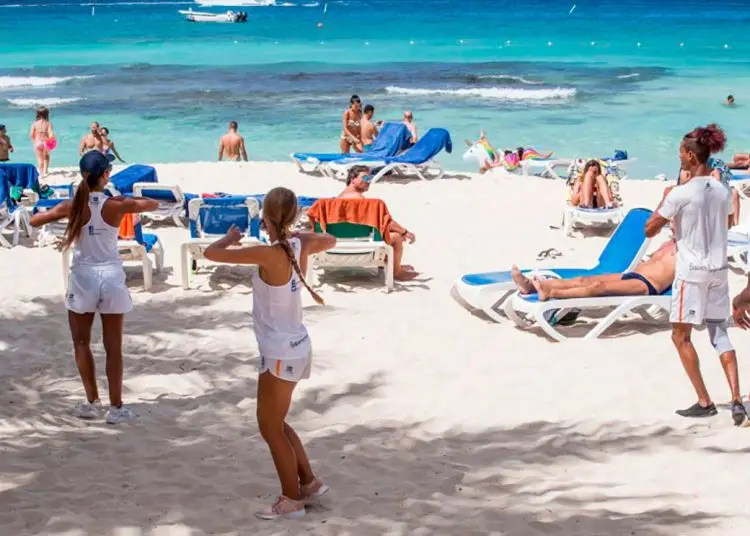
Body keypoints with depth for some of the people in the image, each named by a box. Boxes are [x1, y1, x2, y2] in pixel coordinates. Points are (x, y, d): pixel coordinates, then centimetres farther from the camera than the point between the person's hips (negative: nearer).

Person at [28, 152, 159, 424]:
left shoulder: (72, 206, -8)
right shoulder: (116, 205, -9)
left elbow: (34, 221, 2)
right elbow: (153, 204, 3)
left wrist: (59, 211, 14)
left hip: (83, 279, 0)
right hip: (112, 279, 0)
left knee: (81, 343, 16)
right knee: (113, 347, 7)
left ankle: (92, 403, 16)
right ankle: (116, 407, 9)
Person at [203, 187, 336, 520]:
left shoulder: (269, 254, -23)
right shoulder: (300, 246, -1)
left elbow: (211, 253, -20)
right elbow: (330, 240, 23)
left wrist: (230, 238, 0)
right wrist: (295, 233, 26)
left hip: (280, 354, -8)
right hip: (294, 348, 8)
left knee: (270, 428, 7)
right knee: (275, 423, 22)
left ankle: (291, 500, 18)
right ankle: (309, 483, 30)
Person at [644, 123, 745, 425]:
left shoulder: (680, 194, -17)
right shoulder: (722, 191, 3)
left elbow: (650, 230, -10)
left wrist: (665, 199, 1)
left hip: (692, 272, -6)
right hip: (718, 270, 6)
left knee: (681, 336, 7)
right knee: (720, 334, 11)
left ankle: (704, 402, 8)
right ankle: (736, 400, 0)